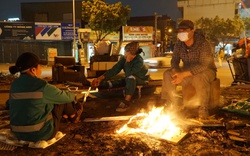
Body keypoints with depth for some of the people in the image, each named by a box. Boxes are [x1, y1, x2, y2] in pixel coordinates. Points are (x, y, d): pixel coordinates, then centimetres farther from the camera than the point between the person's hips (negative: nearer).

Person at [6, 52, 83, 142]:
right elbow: (66, 97, -5)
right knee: (62, 99, 8)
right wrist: (72, 95, 22)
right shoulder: (43, 86, -20)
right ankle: (74, 115, 35)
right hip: (41, 133, -7)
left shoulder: (15, 85, 0)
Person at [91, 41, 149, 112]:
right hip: (130, 79, 6)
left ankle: (127, 102, -40)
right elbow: (114, 70, -19)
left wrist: (128, 61, -35)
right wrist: (101, 78, -28)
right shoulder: (124, 58, -15)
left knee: (131, 78, -38)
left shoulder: (139, 61, -31)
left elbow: (129, 74, -36)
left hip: (141, 79, -6)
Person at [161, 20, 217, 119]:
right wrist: (176, 72, -24)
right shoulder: (179, 45, -4)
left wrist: (184, 74, -36)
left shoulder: (203, 44, -21)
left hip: (206, 71, -5)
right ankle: (171, 104, -9)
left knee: (199, 78, -40)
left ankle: (203, 108, -20)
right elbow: (174, 61, 0)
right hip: (187, 72, 5)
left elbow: (204, 65, -29)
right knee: (167, 74, -16)